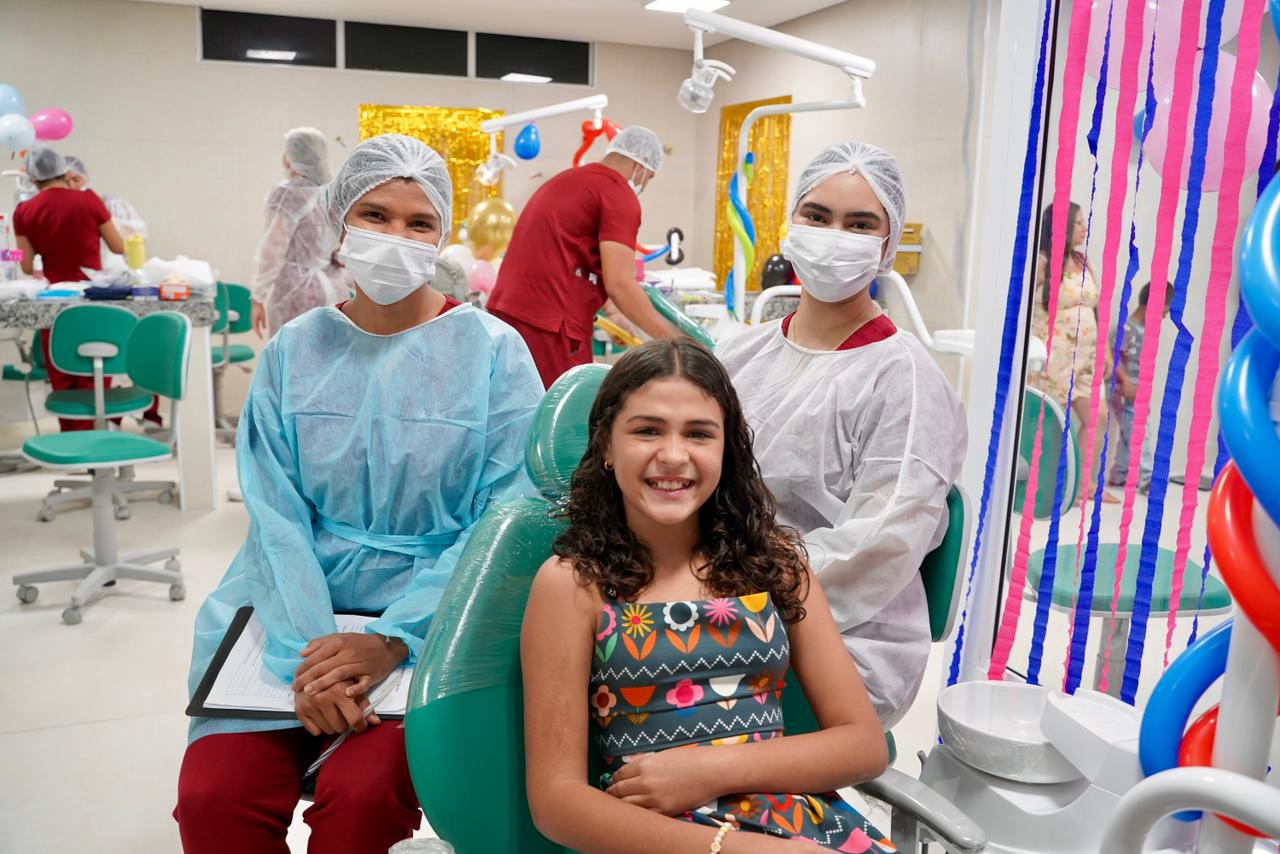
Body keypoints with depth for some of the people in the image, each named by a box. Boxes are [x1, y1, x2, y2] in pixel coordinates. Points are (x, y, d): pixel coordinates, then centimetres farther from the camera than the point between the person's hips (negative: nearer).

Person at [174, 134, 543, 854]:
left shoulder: (493, 350, -2)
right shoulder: (293, 351, 7)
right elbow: (276, 516, 0)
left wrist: (391, 640, -18)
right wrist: (310, 646, -17)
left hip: (435, 622, -2)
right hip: (296, 614, 3)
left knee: (361, 795, -24)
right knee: (213, 795, -16)